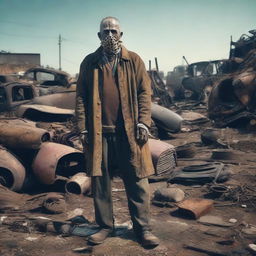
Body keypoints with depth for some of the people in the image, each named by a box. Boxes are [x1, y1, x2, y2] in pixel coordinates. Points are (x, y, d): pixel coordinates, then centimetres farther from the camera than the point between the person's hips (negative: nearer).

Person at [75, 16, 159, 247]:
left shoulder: (134, 60, 7)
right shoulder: (89, 62, 9)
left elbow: (144, 92, 3)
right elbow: (81, 97, 7)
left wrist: (143, 122, -7)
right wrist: (83, 128, -1)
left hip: (129, 132, -1)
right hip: (99, 132, 1)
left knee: (137, 182, 2)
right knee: (100, 181, 7)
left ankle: (143, 228, 15)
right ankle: (105, 226, 23)